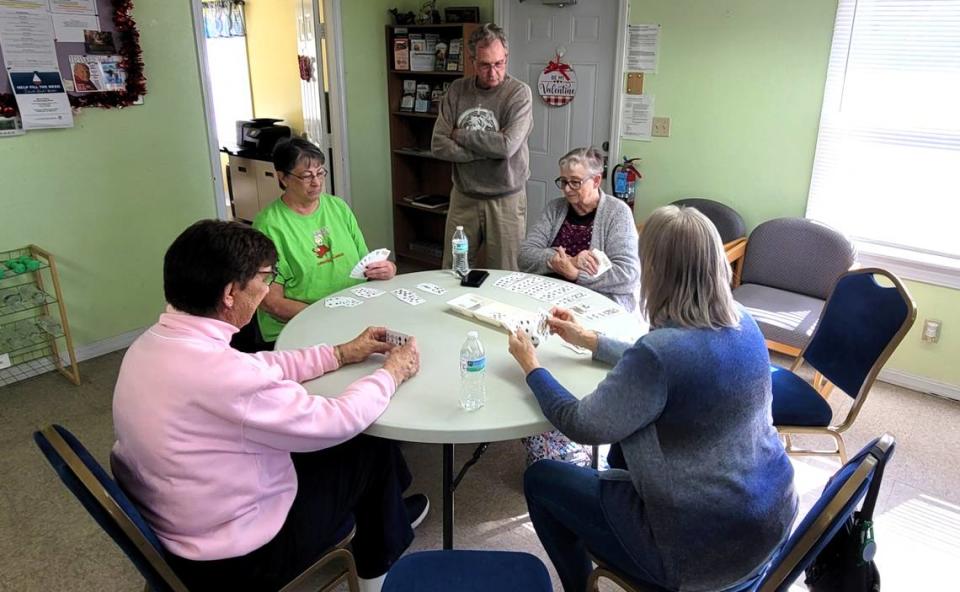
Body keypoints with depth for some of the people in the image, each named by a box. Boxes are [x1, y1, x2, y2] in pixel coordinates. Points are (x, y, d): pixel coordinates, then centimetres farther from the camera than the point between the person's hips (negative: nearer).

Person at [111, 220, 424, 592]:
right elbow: (336, 423, -22)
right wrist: (392, 372, -5)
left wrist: (341, 354, 11)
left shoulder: (154, 342, -6)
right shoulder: (219, 372, -34)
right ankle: (379, 561, 36)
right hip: (230, 561, -8)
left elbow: (259, 368, 7)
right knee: (373, 446, 8)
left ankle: (385, 511, 43)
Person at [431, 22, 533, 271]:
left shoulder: (520, 93, -8)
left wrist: (461, 134, -10)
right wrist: (487, 149, -16)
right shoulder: (457, 90, 2)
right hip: (463, 197, 3)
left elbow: (507, 145, -23)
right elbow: (439, 146, -6)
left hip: (506, 200, -3)